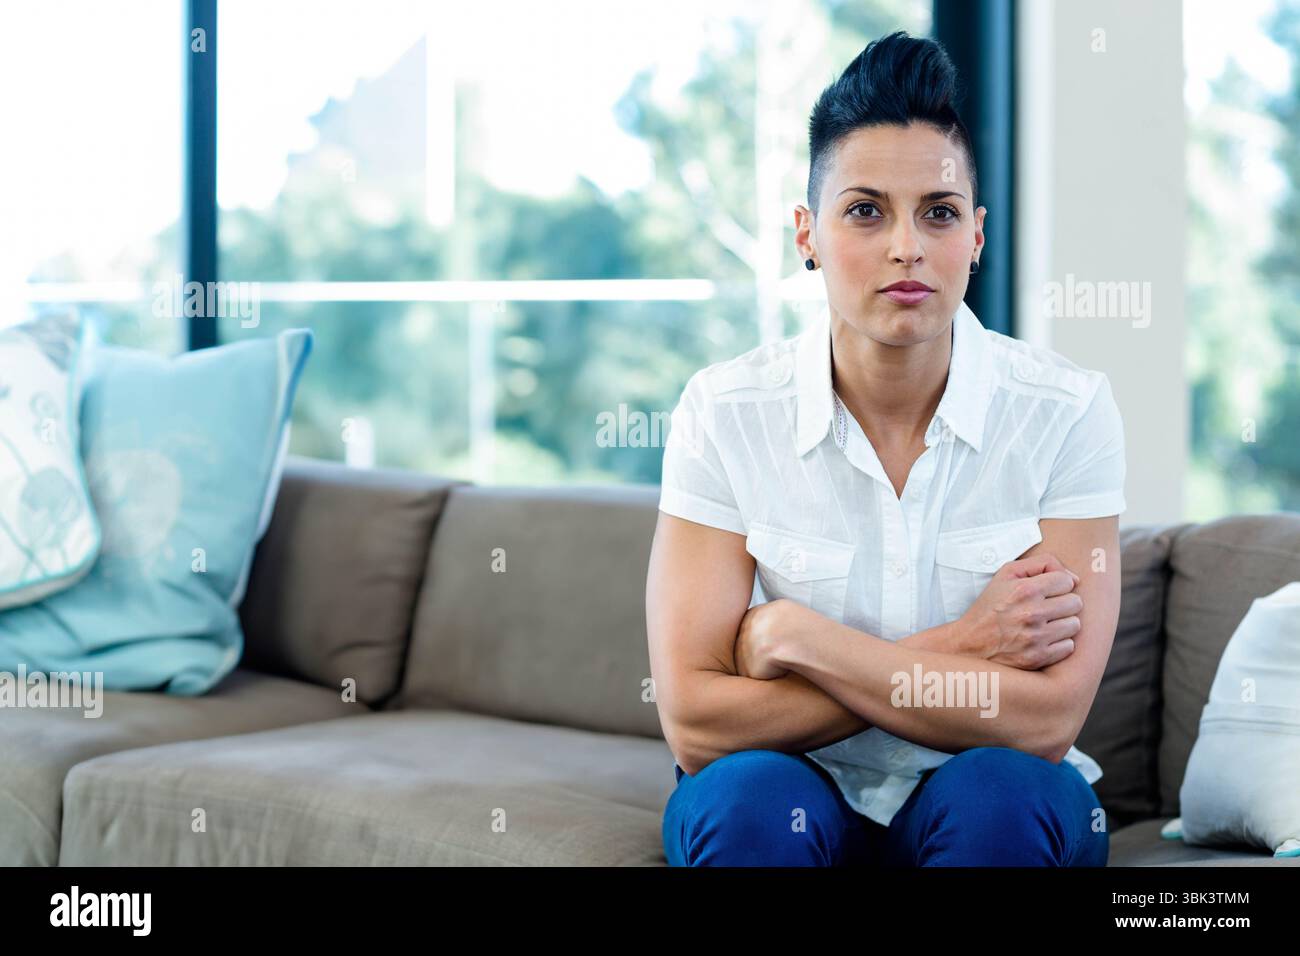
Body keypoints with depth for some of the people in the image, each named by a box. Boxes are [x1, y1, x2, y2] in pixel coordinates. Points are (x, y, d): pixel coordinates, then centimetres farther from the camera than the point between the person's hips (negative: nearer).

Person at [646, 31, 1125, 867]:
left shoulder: (1067, 410, -11)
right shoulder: (726, 412, -10)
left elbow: (1046, 723, -17)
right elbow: (694, 721, -16)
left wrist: (793, 635, -18)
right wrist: (953, 651, -19)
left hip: (995, 811, 1)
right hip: (795, 796, 0)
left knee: (999, 790, -31)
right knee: (749, 794, -32)